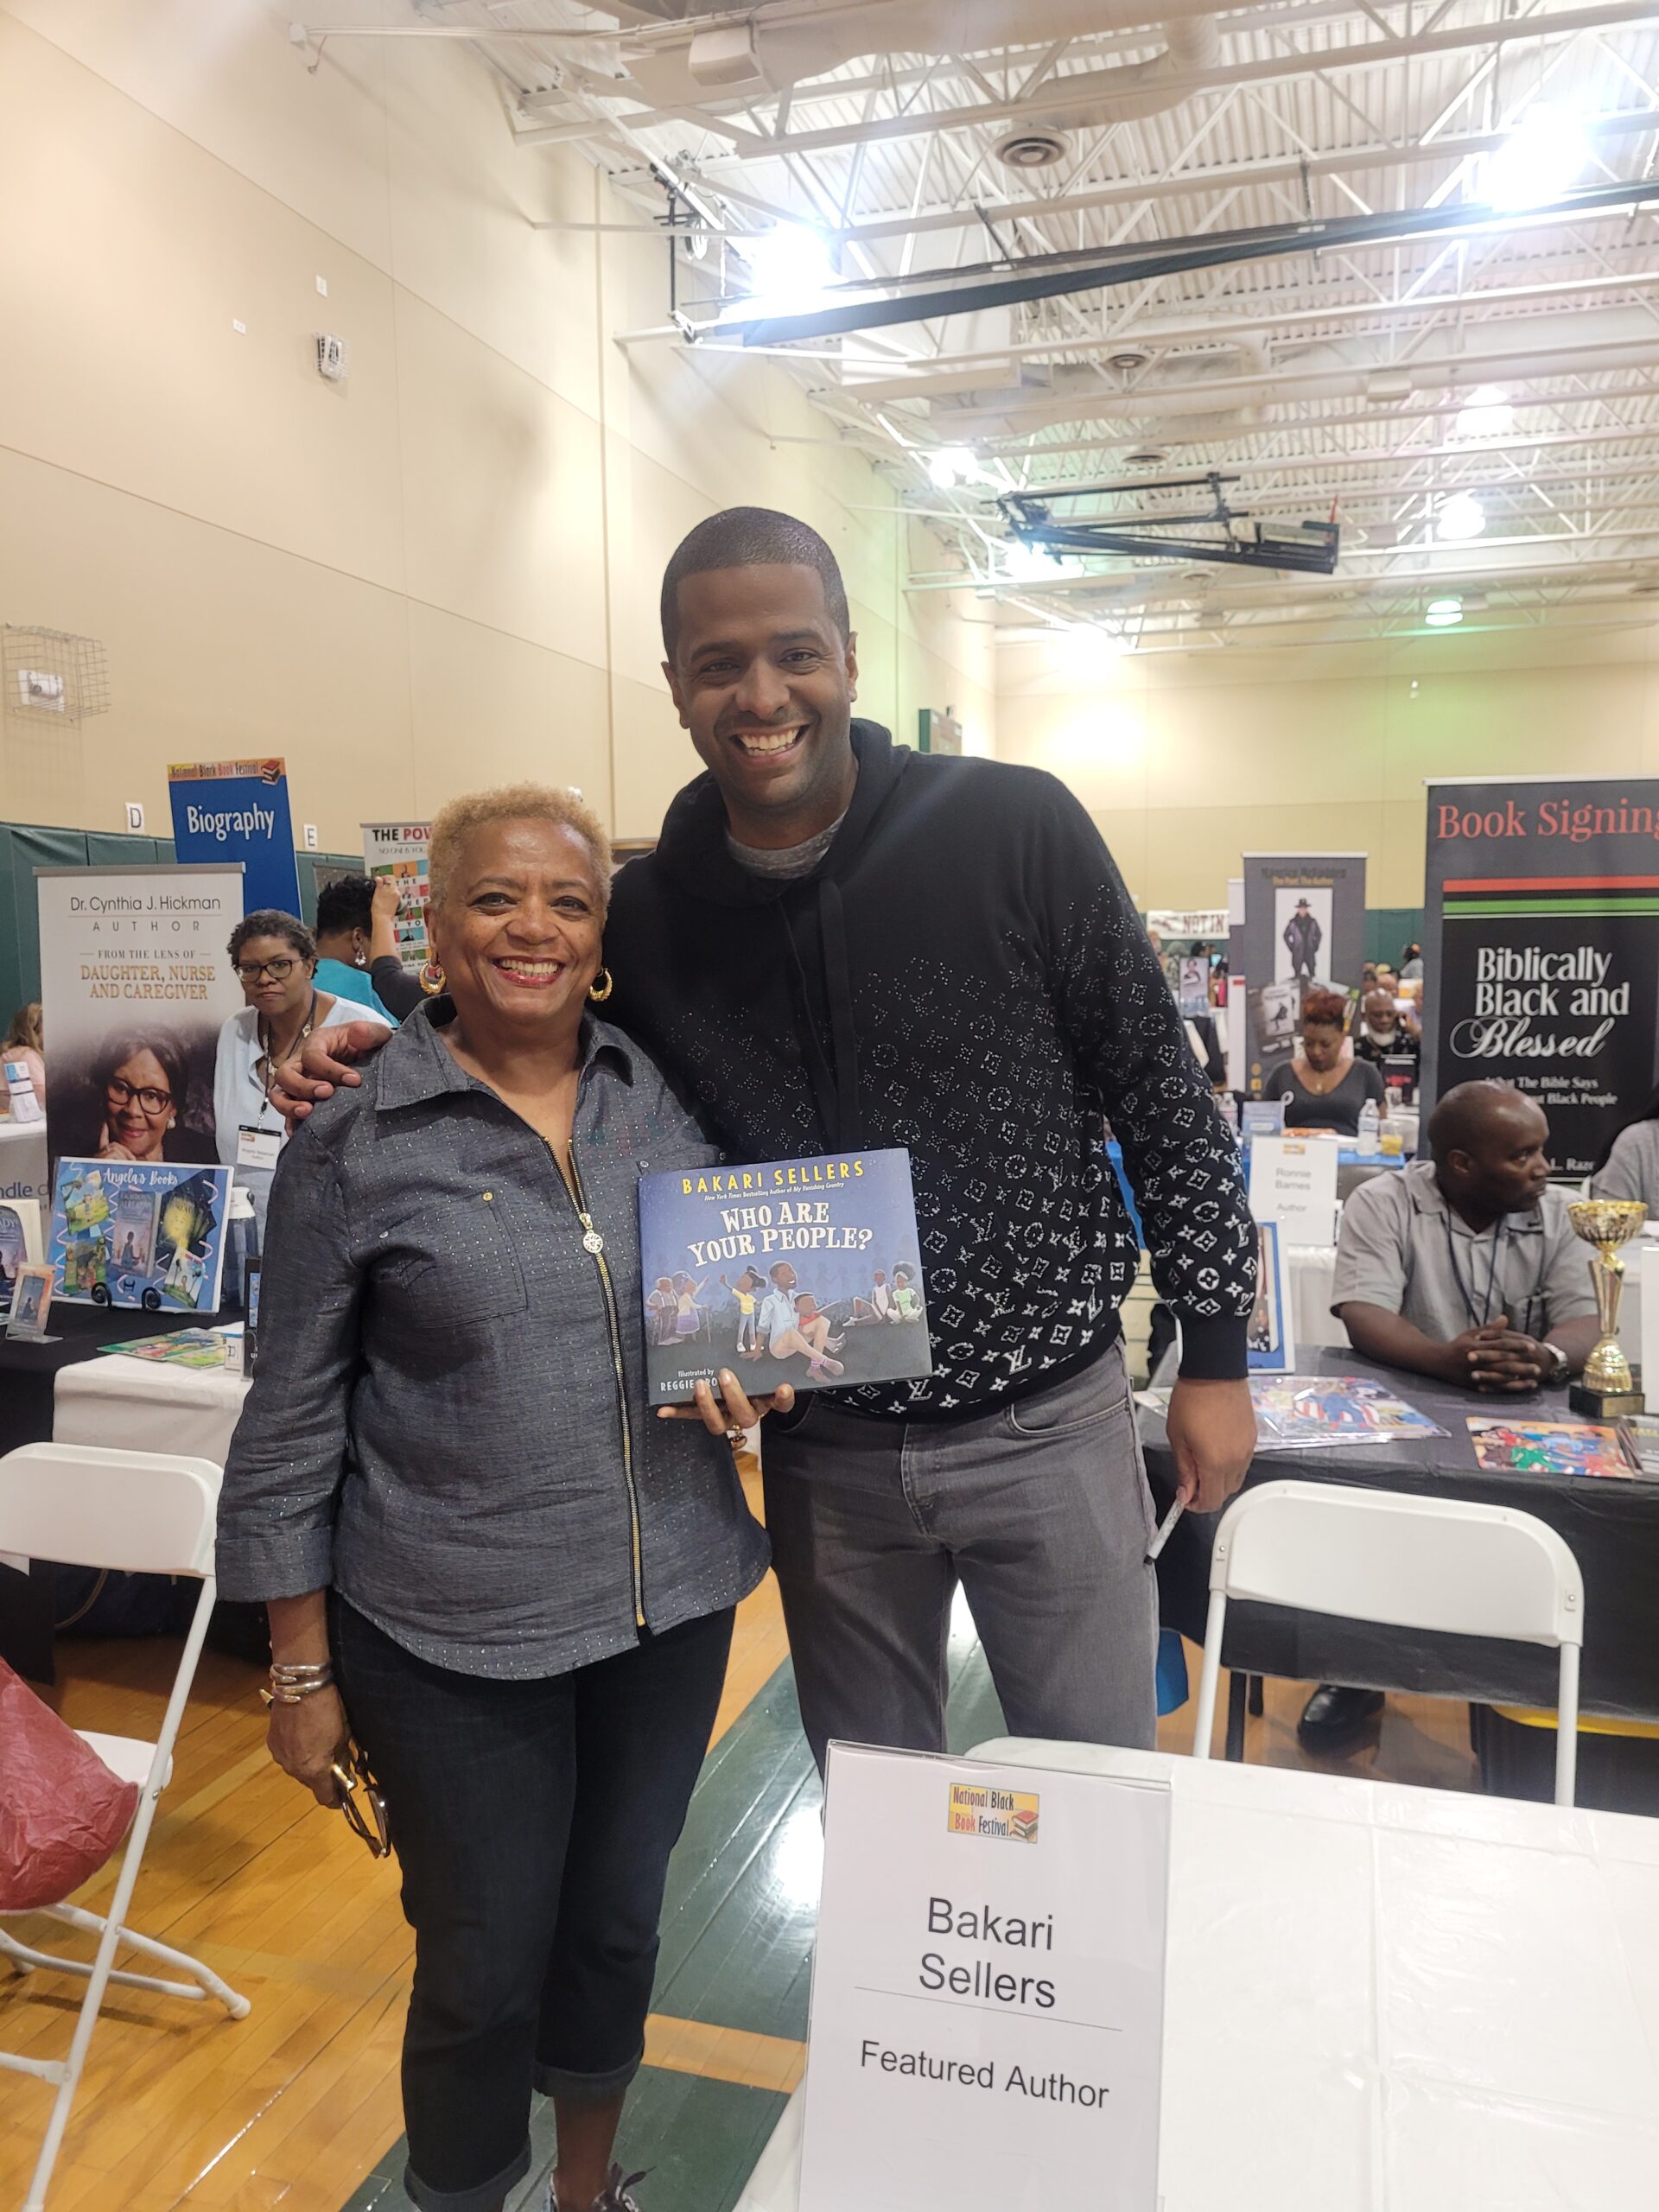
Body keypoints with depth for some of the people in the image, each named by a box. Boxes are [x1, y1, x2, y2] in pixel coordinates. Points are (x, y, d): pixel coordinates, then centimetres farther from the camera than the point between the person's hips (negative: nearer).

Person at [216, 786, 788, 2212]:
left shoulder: (673, 1100, -1)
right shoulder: (356, 1149, -10)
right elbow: (291, 1430, -5)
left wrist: (751, 1370, -9)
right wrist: (303, 1674, -3)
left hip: (672, 1608, 4)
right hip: (455, 1642, -3)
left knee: (619, 1924, 22)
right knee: (486, 1972, 12)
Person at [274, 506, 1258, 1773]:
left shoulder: (1016, 829, -12)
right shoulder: (646, 914, -4)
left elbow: (1163, 1098, -5)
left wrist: (1216, 1351, -3)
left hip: (1046, 1418, -2)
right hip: (827, 1450, 3)